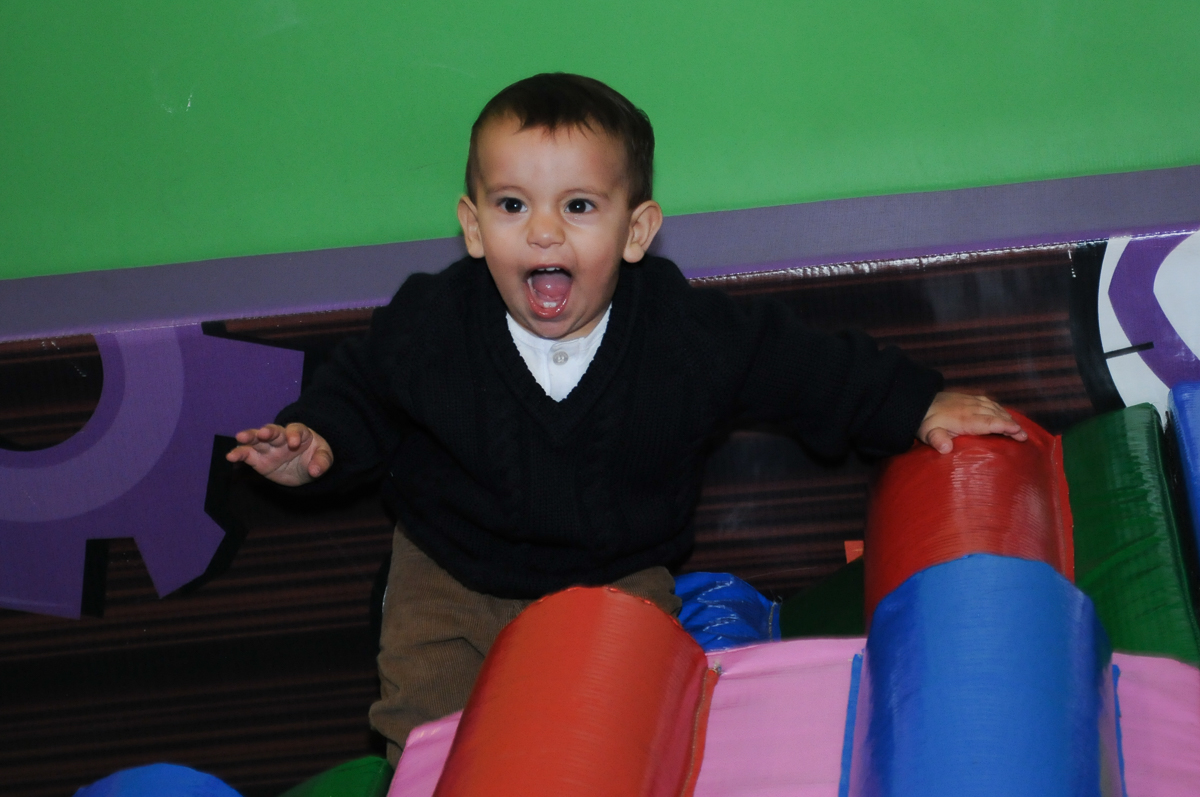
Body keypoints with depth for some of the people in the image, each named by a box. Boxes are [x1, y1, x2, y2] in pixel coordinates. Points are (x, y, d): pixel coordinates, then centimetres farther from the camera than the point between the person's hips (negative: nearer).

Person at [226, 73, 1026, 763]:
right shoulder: (428, 323, -19)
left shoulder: (689, 333, -21)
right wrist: (318, 441, -18)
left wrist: (920, 407, -7)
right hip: (453, 574, 1)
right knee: (425, 716, -5)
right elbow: (360, 388, 0)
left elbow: (806, 364, -7)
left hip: (618, 573, 0)